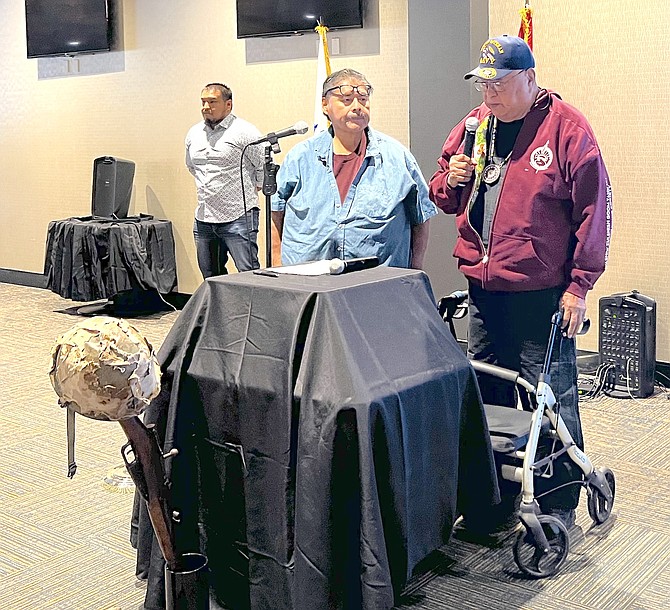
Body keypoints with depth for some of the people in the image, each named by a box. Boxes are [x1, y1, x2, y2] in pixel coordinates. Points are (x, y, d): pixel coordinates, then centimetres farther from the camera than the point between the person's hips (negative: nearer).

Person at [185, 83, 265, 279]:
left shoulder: (244, 132, -8)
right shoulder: (193, 134, 12)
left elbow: (265, 168, -7)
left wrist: (249, 192, 1)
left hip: (238, 217, -7)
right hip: (203, 218, 7)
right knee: (210, 277, 15)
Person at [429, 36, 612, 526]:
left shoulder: (566, 128, -8)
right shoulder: (473, 126, 10)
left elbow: (594, 208, -9)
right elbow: (445, 199, 20)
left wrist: (579, 284, -12)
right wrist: (450, 179, -4)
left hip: (541, 293, -6)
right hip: (482, 289, 7)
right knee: (488, 398, 15)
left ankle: (559, 509, 14)